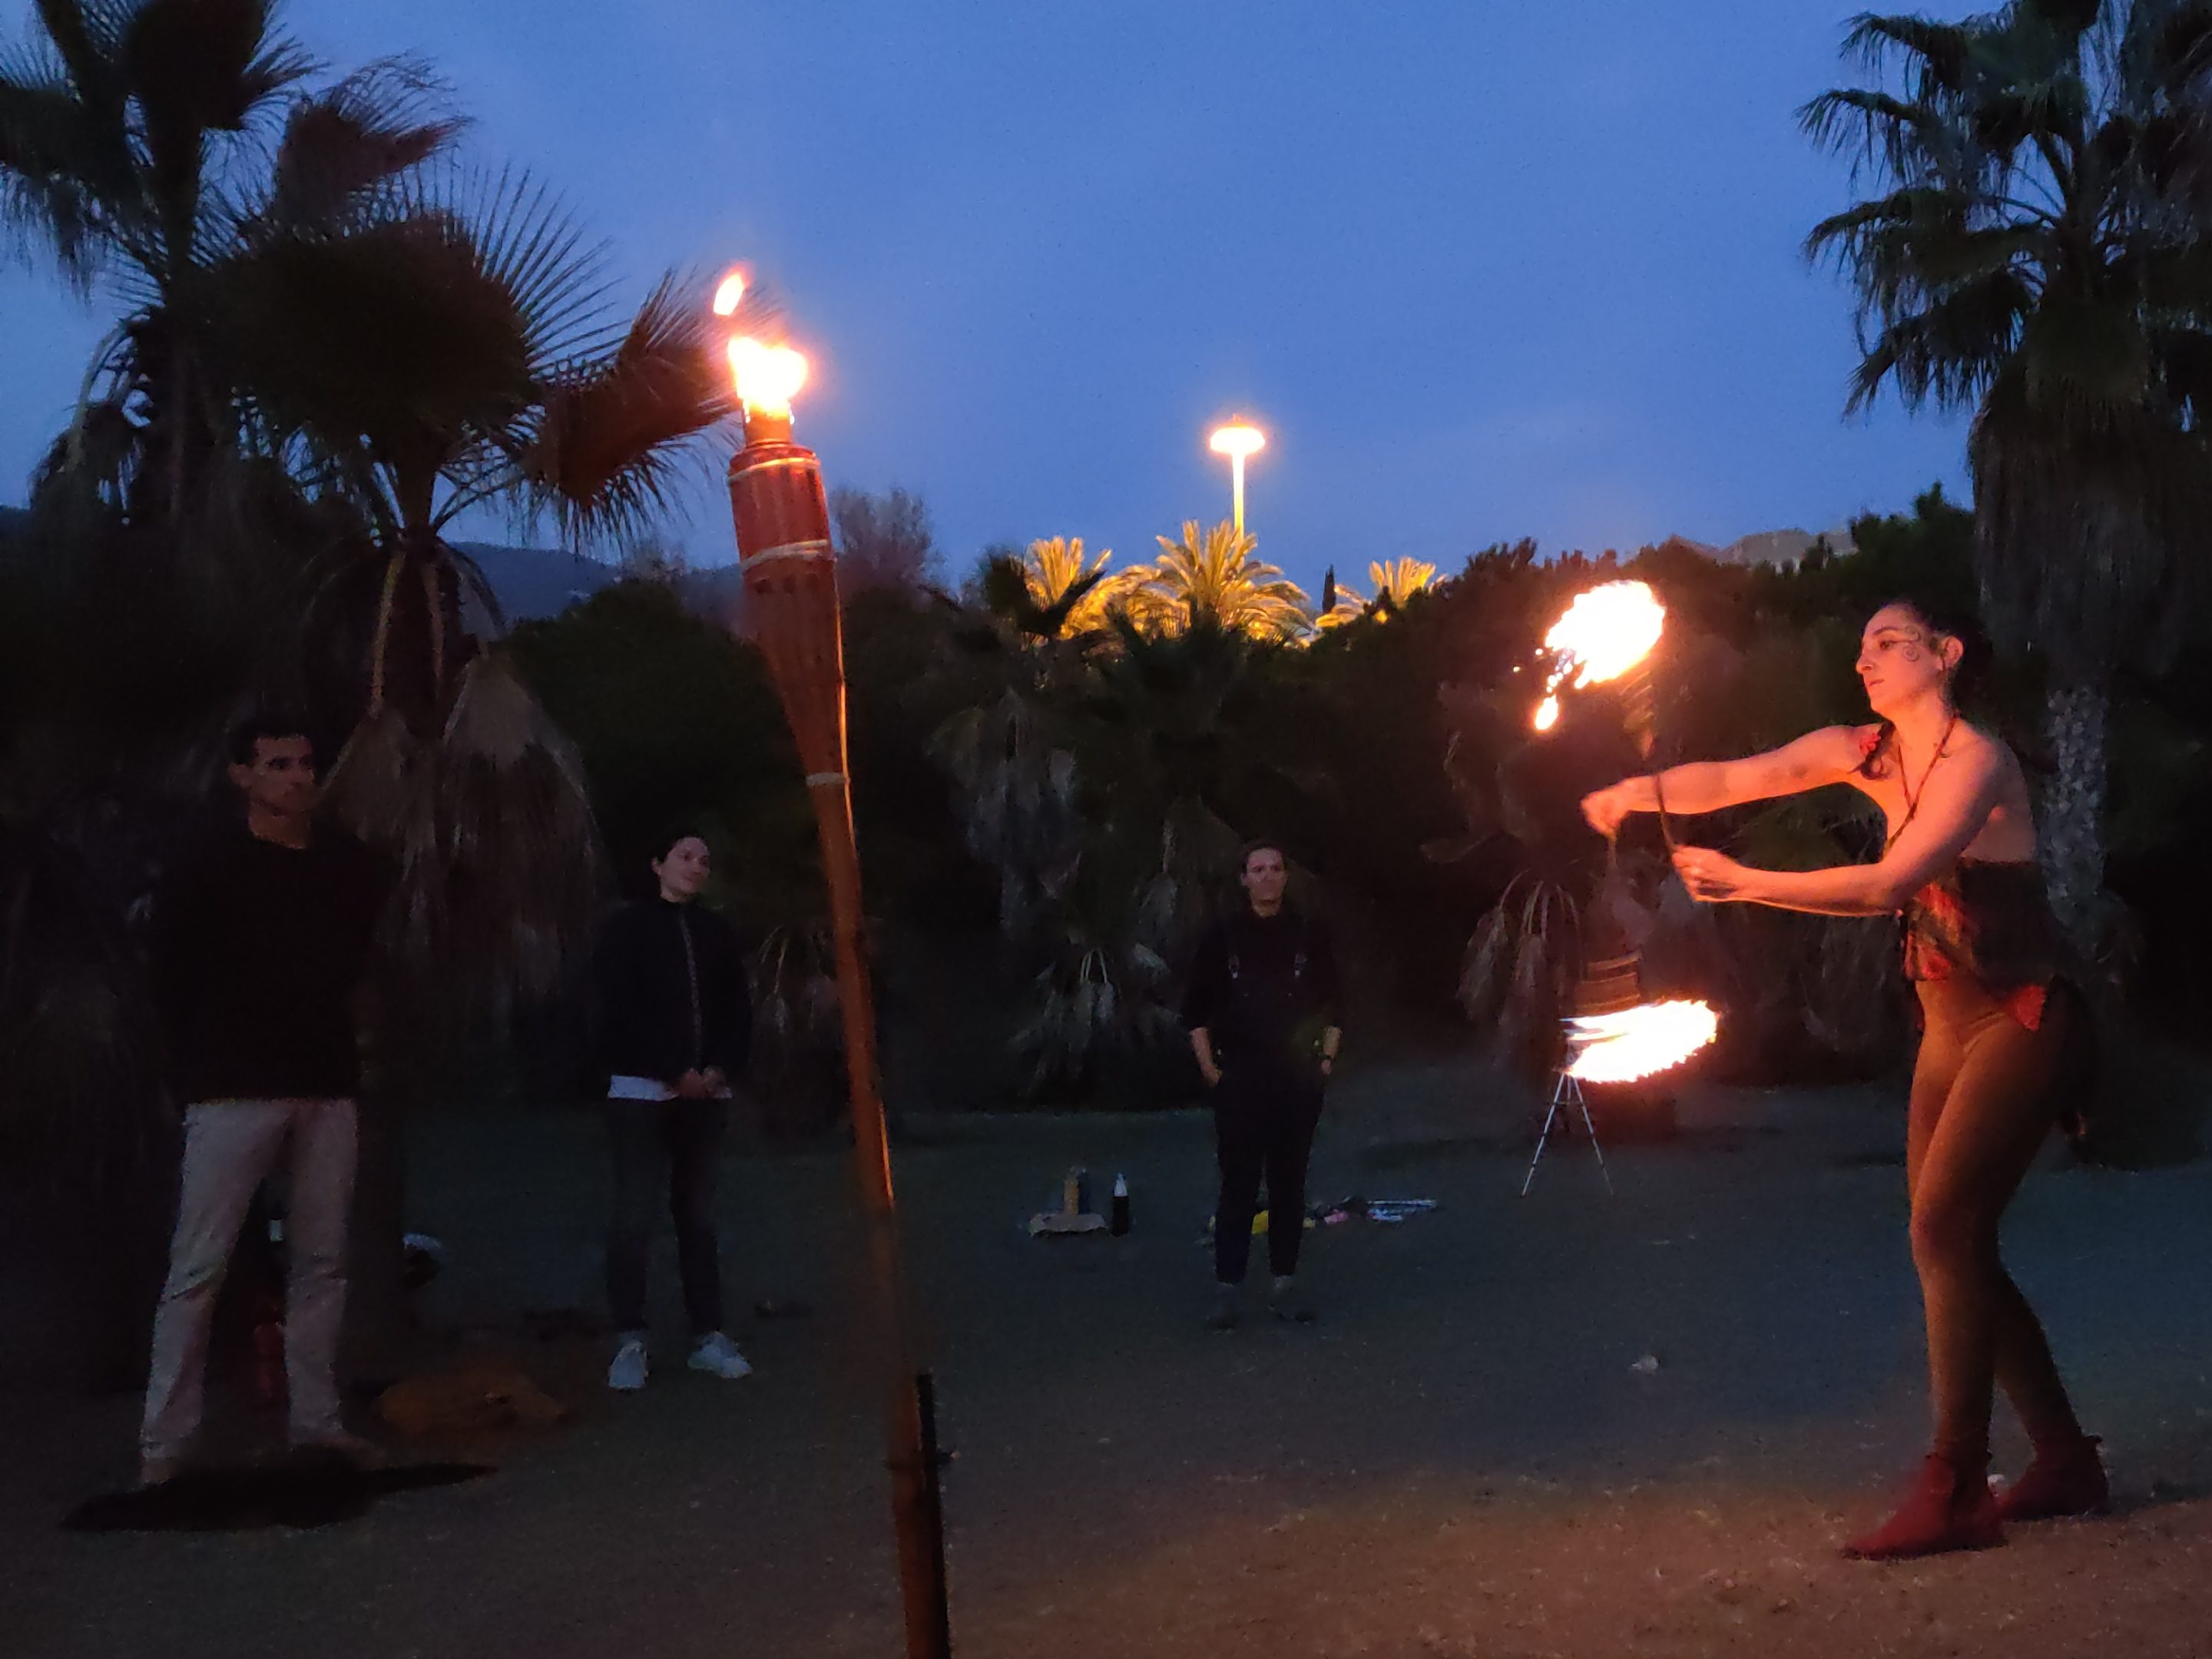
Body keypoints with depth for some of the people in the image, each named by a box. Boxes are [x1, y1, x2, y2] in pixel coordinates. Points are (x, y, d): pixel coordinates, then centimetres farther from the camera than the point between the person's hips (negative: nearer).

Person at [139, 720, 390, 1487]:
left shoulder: (350, 868, 8)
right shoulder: (205, 873, -3)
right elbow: (173, 982, 2)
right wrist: (204, 1069, 3)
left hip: (326, 1089, 4)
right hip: (236, 1095, -4)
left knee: (321, 1262, 6)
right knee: (198, 1266, -5)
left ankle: (317, 1419, 14)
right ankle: (163, 1439, -1)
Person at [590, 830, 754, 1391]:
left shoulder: (717, 933, 11)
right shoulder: (629, 928, -1)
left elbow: (738, 1009, 10)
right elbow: (617, 1011, -9)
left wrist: (721, 1069, -7)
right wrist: (674, 1072, -13)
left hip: (706, 1093, 4)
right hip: (643, 1091, -4)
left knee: (699, 1214, 7)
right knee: (635, 1214, -7)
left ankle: (708, 1336, 11)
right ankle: (629, 1341, -1)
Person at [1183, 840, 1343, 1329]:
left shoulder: (1308, 937, 5)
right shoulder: (1223, 936, 0)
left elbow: (1331, 1005, 12)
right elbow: (1197, 1008, 3)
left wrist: (1327, 1058, 4)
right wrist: (1208, 1065, -3)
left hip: (1298, 1079, 2)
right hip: (1240, 1079, -2)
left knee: (1289, 1183, 7)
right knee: (1238, 1184, -3)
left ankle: (1285, 1284, 15)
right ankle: (1228, 1289, 2)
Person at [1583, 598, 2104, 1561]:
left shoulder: (1976, 760, -17)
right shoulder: (1870, 753, 6)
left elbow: (1889, 884, -28)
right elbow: (1737, 779, -2)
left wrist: (1745, 885, -30)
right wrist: (1641, 793, -20)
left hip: (2022, 1020, -8)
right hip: (1949, 1025, 8)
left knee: (1943, 1232, -17)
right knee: (1957, 1250, 7)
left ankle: (1954, 1494, -14)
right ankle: (2065, 1462, 19)